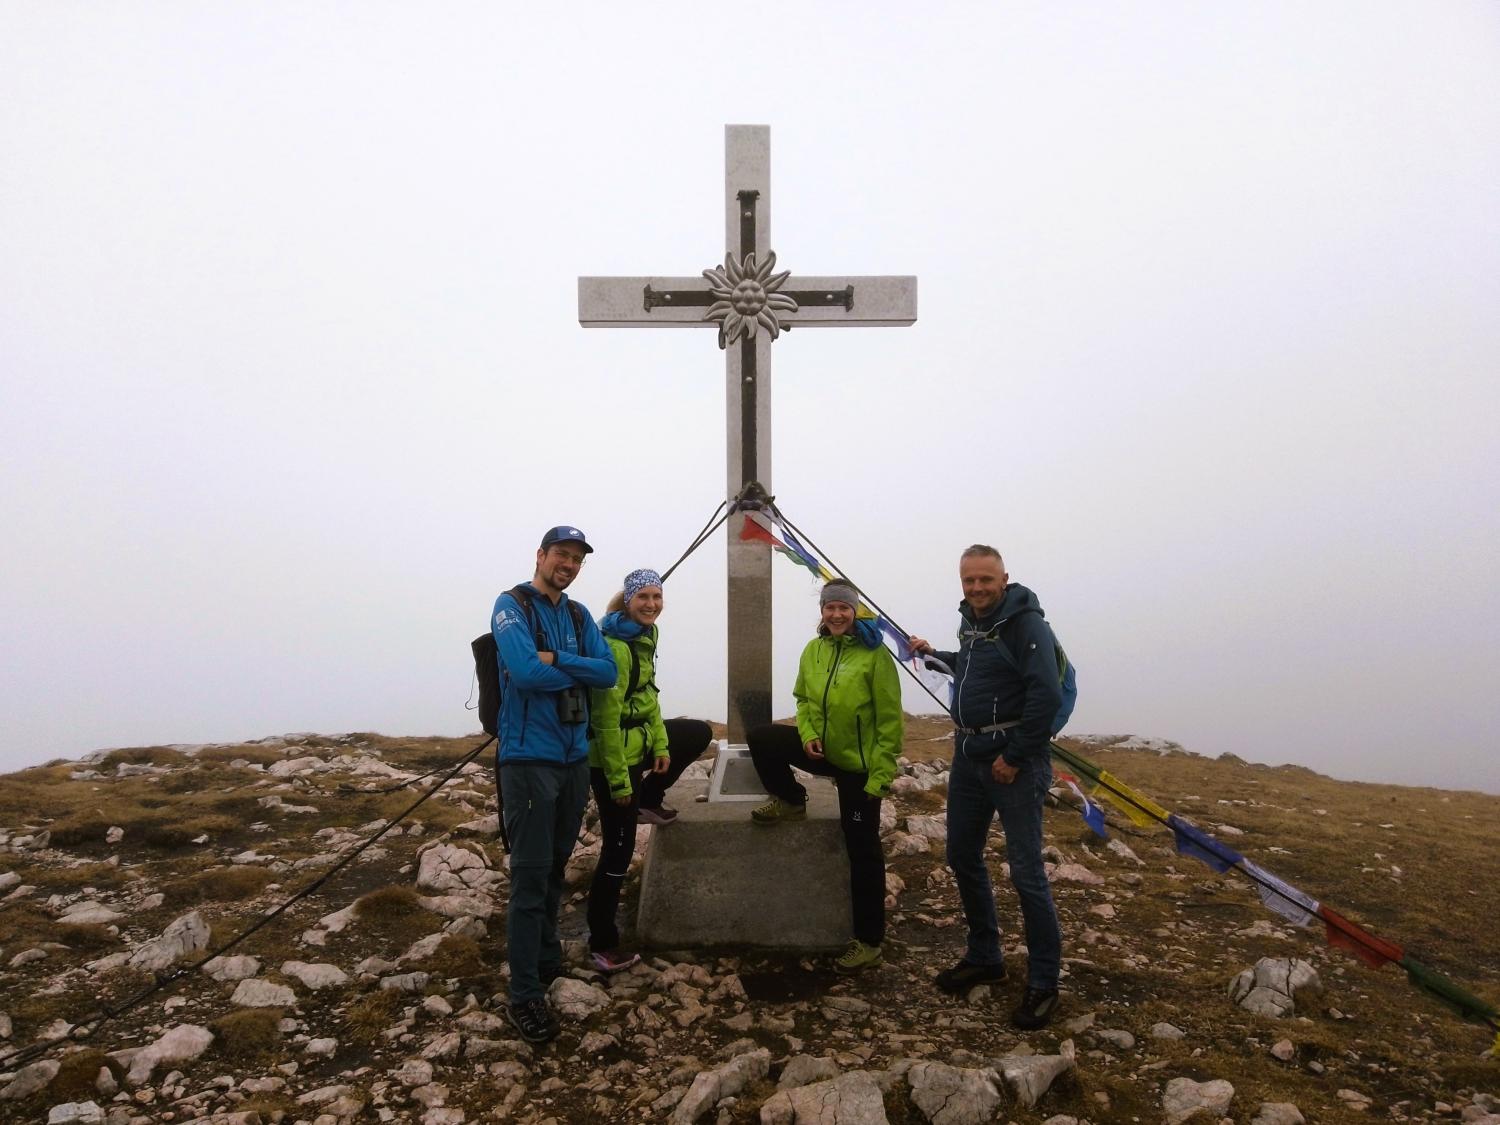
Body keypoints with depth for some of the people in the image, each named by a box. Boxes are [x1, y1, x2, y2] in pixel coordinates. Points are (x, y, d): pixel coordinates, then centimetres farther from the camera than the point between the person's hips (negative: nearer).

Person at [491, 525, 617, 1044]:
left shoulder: (579, 615, 12)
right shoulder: (512, 606, -7)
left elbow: (609, 673, -1)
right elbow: (526, 672, -22)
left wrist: (556, 660, -15)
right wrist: (579, 667, -6)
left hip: (575, 757, 7)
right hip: (529, 758, -6)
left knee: (556, 867, 19)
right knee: (531, 876, -5)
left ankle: (547, 961, 36)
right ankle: (524, 997, 3)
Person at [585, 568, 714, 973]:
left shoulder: (645, 635, 6)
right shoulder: (614, 644, -24)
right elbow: (606, 717, -24)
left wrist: (660, 743, 7)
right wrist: (619, 780, -20)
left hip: (639, 742, 9)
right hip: (613, 754, -9)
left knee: (699, 733, 27)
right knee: (619, 848, -2)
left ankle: (647, 802, 31)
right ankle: (602, 944, 10)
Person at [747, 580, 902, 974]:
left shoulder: (875, 654, -16)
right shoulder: (813, 650, 1)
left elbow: (889, 717, -15)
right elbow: (803, 698, 13)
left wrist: (883, 772, -16)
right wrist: (807, 734, -7)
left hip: (859, 763, -5)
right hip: (823, 749, 5)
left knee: (862, 849, 1)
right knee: (761, 739, -10)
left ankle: (869, 941, 13)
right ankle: (791, 801, 15)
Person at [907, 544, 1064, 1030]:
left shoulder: (1025, 623, -15)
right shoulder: (970, 621, 11)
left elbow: (1046, 694, -23)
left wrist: (1015, 757, -19)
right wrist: (932, 654, 32)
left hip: (1012, 761, -9)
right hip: (968, 756, 9)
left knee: (1026, 872, -5)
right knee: (963, 858, 15)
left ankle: (1043, 983, 10)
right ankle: (984, 957, 32)